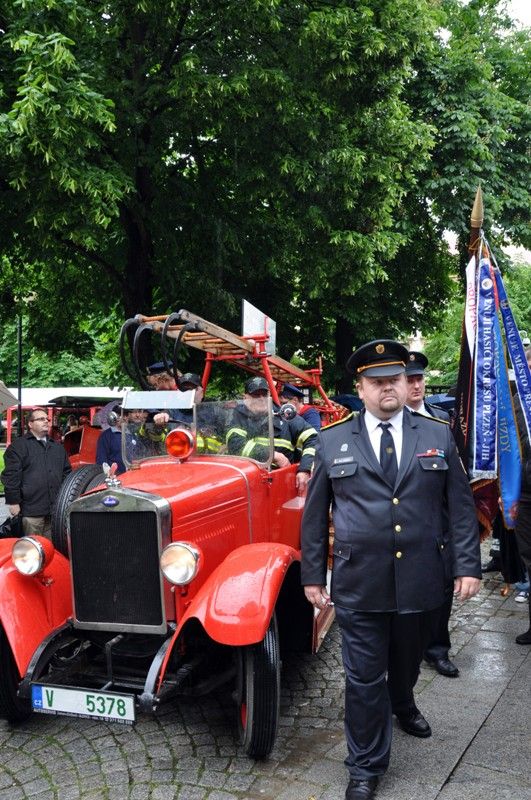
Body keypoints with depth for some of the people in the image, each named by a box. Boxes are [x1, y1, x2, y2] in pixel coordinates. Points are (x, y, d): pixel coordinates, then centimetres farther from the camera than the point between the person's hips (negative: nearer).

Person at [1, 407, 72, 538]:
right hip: (31, 509, -5)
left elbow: (67, 473, 22)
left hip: (56, 509, 6)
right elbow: (11, 476, -7)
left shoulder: (57, 447, 19)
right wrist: (13, 502, -12)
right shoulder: (18, 446, 0)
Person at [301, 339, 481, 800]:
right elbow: (315, 514, 3)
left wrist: (467, 566, -2)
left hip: (421, 582, 2)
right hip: (359, 584, -1)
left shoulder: (438, 435, 3)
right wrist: (312, 575, 3)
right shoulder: (332, 441, 0)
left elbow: (460, 506, 4)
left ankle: (401, 704, 55)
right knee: (364, 678, 5)